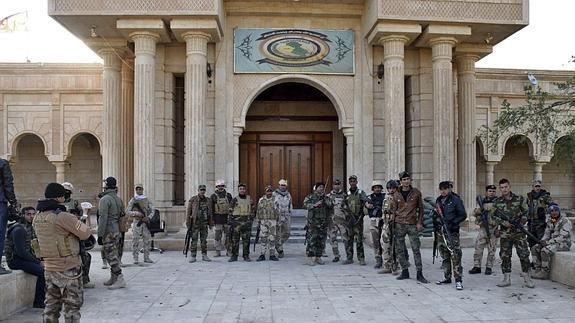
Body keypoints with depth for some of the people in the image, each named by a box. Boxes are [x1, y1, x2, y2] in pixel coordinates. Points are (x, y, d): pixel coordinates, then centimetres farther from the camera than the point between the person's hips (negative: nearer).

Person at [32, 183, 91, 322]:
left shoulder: (37, 218, 4)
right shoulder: (63, 217, -20)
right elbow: (85, 233, -15)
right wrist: (78, 222, 5)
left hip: (49, 267, 7)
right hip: (69, 268, -7)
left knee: (51, 305, 16)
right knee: (72, 305, 5)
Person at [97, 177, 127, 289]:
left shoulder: (105, 199, -12)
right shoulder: (118, 199, 14)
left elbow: (103, 218, -18)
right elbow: (122, 216, 17)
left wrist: (100, 235, -17)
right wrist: (120, 234, 22)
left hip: (108, 232, -9)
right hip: (117, 231, 9)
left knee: (111, 256, -6)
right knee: (113, 255, 15)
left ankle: (120, 279, -9)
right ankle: (113, 278, 21)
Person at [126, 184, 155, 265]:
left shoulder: (147, 200, 9)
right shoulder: (133, 200, 1)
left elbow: (152, 211, 8)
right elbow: (127, 211, -3)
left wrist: (148, 217, -9)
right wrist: (136, 213, -17)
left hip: (146, 222, 3)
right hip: (136, 222, -3)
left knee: (147, 240, 4)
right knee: (135, 241, -3)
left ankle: (146, 258, 14)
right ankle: (135, 259, 5)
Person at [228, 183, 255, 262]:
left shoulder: (249, 199, 8)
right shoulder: (235, 200, 1)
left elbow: (253, 210, 16)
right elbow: (231, 212, 1)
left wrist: (251, 218, 3)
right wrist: (230, 223, -4)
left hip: (247, 223, 2)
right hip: (236, 222, -2)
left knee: (246, 240, 5)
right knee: (235, 240, 0)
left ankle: (246, 256, 13)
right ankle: (234, 256, 8)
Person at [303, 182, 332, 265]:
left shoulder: (325, 197, 16)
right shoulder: (310, 197, 4)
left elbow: (330, 205, -1)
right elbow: (305, 204, -12)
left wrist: (324, 199, -13)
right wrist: (314, 205, -23)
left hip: (323, 223, 4)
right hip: (313, 222, -4)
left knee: (321, 241, 7)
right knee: (311, 240, -8)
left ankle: (318, 257, 17)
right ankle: (310, 258, -5)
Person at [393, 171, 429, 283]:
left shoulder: (416, 193, 3)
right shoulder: (396, 195, 5)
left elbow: (421, 208, 6)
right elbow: (394, 210, 10)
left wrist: (420, 222, -2)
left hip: (412, 224, -2)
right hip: (399, 224, 2)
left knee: (416, 249, -2)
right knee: (399, 249, 4)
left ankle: (419, 274, 3)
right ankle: (405, 272, 16)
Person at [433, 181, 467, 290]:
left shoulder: (456, 200, -5)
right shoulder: (438, 200, 14)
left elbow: (463, 215, -6)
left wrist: (453, 223, -16)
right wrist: (435, 221, 9)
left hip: (452, 232, -7)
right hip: (440, 232, 7)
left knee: (455, 256, -10)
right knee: (445, 256, 13)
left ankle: (458, 280, -8)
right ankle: (447, 277, 21)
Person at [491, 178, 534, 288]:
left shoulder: (519, 199, 0)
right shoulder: (497, 202, 4)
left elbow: (526, 213, 5)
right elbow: (493, 216, 7)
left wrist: (520, 224, -9)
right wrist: (502, 222, -9)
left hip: (519, 233, -2)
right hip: (504, 234, 2)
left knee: (524, 255, -1)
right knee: (505, 256, 4)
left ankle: (527, 279, 10)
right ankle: (507, 279, 12)